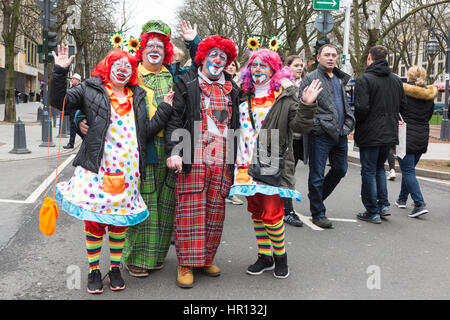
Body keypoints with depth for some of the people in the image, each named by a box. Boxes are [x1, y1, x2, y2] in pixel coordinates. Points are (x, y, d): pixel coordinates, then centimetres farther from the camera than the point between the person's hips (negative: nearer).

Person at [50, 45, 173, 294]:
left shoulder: (137, 97, 16)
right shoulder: (91, 89, 6)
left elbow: (147, 131, 11)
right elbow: (59, 101, -3)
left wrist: (164, 109, 5)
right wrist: (60, 72, -13)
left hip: (127, 171, 3)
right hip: (97, 168, -3)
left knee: (120, 221, 9)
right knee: (94, 220, 3)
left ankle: (115, 269, 24)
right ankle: (94, 271, 18)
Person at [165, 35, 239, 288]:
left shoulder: (232, 89, 18)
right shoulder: (187, 84, 5)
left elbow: (236, 124, 22)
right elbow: (174, 118, -3)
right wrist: (173, 150, -16)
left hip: (222, 161, 4)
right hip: (192, 159, -4)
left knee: (216, 211, 7)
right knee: (190, 210, -4)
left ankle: (206, 259, 20)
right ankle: (186, 264, 5)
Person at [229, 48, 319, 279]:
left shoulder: (285, 96, -2)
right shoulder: (245, 95, 13)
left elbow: (300, 126, -9)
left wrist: (307, 105, -22)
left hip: (273, 164, -5)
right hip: (248, 164, 5)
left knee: (271, 214, -7)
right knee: (256, 212, 11)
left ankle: (280, 255, 16)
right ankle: (264, 256, 26)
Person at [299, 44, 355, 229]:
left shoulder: (340, 79, 18)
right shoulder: (311, 79, -4)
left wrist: (348, 123, 14)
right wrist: (317, 124, -15)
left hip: (340, 134, 7)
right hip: (321, 135, -7)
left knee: (340, 169, 15)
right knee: (317, 174, 1)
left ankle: (317, 196, 36)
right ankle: (318, 213, 12)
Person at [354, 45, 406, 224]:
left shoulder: (364, 80, -13)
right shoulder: (396, 80, 8)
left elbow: (361, 108, -21)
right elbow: (402, 104, 11)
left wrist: (355, 123, -3)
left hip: (370, 134, -6)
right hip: (390, 133, 6)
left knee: (369, 171, 3)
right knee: (379, 168, 22)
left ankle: (372, 212, 8)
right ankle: (383, 205, 20)